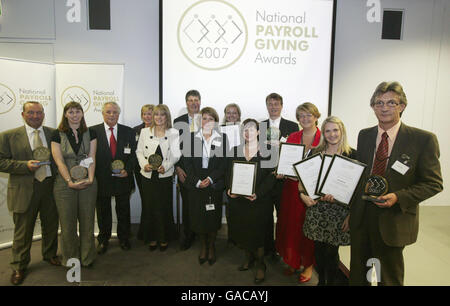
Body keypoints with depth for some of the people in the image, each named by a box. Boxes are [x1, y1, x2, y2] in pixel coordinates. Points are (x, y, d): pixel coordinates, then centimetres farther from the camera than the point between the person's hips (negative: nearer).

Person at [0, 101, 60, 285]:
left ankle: (50, 255, 41)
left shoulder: (53, 133, 5)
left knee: (51, 225, 17)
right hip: (24, 190, -2)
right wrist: (25, 165, -20)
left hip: (50, 186, 3)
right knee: (23, 230, 9)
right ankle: (19, 267, 29)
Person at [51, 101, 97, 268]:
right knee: (68, 223, 7)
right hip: (65, 184, -1)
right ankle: (70, 259, 25)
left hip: (87, 184, 1)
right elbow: (59, 161, -7)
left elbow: (92, 158, -1)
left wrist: (90, 179, -14)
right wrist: (70, 181, -17)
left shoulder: (90, 134, 6)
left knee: (87, 221, 9)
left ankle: (87, 257, 25)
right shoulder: (58, 135, 1)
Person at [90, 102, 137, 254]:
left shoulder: (129, 132, 3)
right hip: (101, 180, -1)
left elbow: (133, 154, 3)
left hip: (123, 179, 1)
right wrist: (93, 176, -10)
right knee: (103, 212, 14)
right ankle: (103, 240, 34)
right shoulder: (93, 131, -3)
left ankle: (124, 238, 33)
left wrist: (127, 170, -12)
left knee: (123, 211, 14)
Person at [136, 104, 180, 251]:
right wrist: (144, 164, -10)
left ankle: (164, 238, 22)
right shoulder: (144, 132, 8)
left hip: (165, 176, -1)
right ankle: (151, 237, 23)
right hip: (148, 175, 1)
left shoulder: (174, 133, 3)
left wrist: (165, 166, -18)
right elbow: (139, 151, 8)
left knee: (164, 207, 4)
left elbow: (176, 155, -3)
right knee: (149, 206, 6)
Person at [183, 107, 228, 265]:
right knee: (199, 216, 7)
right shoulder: (192, 137, 3)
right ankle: (204, 246, 28)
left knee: (213, 216, 8)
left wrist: (210, 178, -13)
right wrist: (197, 181, -11)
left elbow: (224, 163, -2)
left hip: (215, 185, 0)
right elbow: (188, 162, 0)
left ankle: (211, 246, 28)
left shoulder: (222, 138, 2)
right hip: (196, 185, 1)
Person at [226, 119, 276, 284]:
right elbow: (229, 172, 8)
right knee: (241, 230, 11)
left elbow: (271, 176, -8)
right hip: (238, 199, 4)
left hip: (259, 200, -4)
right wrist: (229, 188, -10)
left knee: (257, 232, 2)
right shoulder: (235, 151, 9)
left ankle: (260, 264, 24)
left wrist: (258, 193, -20)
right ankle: (249, 257, 36)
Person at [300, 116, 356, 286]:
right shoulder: (315, 152, 6)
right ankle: (321, 280, 33)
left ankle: (331, 281, 28)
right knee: (318, 247, 13)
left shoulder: (351, 154, -3)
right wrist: (303, 194, -9)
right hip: (316, 206, 3)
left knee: (332, 251, 5)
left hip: (338, 208, -3)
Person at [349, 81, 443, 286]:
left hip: (394, 221, -3)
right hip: (361, 217, 4)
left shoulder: (423, 139, -10)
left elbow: (433, 183, -8)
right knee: (357, 276, 20)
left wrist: (398, 197, -22)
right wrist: (352, 210, 4)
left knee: (390, 278, 17)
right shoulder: (364, 135, 3)